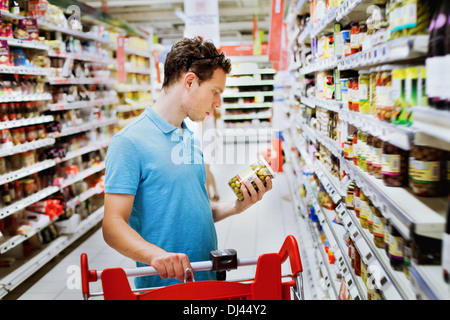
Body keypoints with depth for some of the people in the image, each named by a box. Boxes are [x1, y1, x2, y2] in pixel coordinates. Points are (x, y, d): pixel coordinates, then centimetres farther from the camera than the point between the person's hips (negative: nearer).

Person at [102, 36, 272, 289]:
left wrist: (236, 206, 0)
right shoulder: (130, 141, -15)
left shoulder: (191, 139, 10)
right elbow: (113, 225, -19)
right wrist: (156, 254, -35)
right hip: (163, 285, -8)